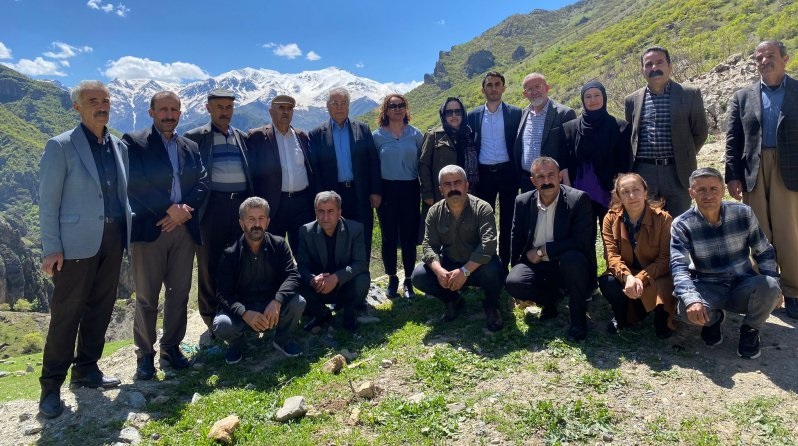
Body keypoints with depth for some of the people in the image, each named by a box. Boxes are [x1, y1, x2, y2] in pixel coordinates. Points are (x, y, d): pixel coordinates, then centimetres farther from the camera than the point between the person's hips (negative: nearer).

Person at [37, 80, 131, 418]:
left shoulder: (119, 146, 9)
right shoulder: (61, 146, -6)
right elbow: (48, 201, -7)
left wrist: (127, 232, 7)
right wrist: (51, 248, -11)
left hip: (113, 240, 6)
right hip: (77, 243, -5)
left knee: (101, 308, 13)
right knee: (66, 313, 2)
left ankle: (86, 370, 29)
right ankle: (51, 385, 15)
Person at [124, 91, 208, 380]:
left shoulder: (190, 148, 16)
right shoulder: (134, 142, 1)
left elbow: (202, 184, 7)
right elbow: (135, 183, -11)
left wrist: (185, 210, -10)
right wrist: (170, 208, -15)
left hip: (184, 228, 4)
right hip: (149, 228, -4)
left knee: (179, 293, 8)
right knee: (146, 297, 2)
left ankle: (171, 347, 22)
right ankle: (145, 354, 15)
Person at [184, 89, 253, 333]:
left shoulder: (243, 138, 14)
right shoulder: (195, 137, 3)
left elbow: (251, 173, 16)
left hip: (241, 204, 3)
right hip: (212, 206, -3)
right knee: (209, 265, 5)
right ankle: (213, 321, 17)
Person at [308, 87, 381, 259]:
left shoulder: (363, 129, 5)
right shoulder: (317, 135, 3)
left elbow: (374, 162, 4)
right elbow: (314, 169, 1)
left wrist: (375, 191, -2)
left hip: (360, 194, 1)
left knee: (363, 241, 5)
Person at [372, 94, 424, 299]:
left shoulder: (415, 134, 3)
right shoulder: (377, 136, 0)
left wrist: (424, 190, 2)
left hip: (410, 190, 1)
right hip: (387, 190, 0)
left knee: (409, 237, 3)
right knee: (389, 237, 6)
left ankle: (408, 280, 16)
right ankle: (392, 279, 21)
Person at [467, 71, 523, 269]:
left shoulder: (515, 113, 2)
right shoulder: (473, 115, 7)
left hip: (507, 173, -1)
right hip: (483, 175, 1)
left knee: (507, 222, 4)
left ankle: (505, 264, 13)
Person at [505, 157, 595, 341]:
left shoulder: (578, 199, -13)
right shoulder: (523, 202, -1)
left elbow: (581, 241, -21)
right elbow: (516, 241, 8)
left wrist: (542, 250, -19)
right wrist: (517, 269, 6)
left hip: (567, 266, -3)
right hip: (536, 266, 3)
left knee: (572, 258, -37)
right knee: (512, 282, -26)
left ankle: (578, 317, -11)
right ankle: (550, 299, 9)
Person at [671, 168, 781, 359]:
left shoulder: (744, 213, -6)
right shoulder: (682, 225, -13)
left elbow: (765, 253, 4)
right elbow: (678, 266, -24)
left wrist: (773, 287, -10)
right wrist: (691, 299, -41)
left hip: (744, 287, 2)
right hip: (708, 290, -1)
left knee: (769, 287, -31)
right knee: (687, 308, -33)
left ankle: (750, 330, 1)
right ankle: (713, 318, 7)